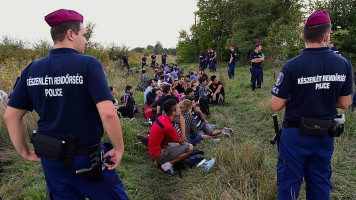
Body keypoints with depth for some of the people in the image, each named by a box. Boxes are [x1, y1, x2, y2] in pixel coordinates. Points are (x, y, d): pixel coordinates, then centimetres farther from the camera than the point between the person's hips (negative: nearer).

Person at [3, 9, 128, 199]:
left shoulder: (32, 69, 1)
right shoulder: (88, 64, -16)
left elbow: (11, 116, 6)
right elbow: (108, 113, -26)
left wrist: (25, 153, 14)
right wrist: (119, 148, -13)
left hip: (50, 161, 6)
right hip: (87, 160, -5)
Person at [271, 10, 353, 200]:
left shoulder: (291, 66, -19)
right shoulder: (344, 65, -5)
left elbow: (276, 105, -15)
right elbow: (344, 104, 3)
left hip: (296, 134, -4)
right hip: (325, 135, 4)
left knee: (289, 184, 12)